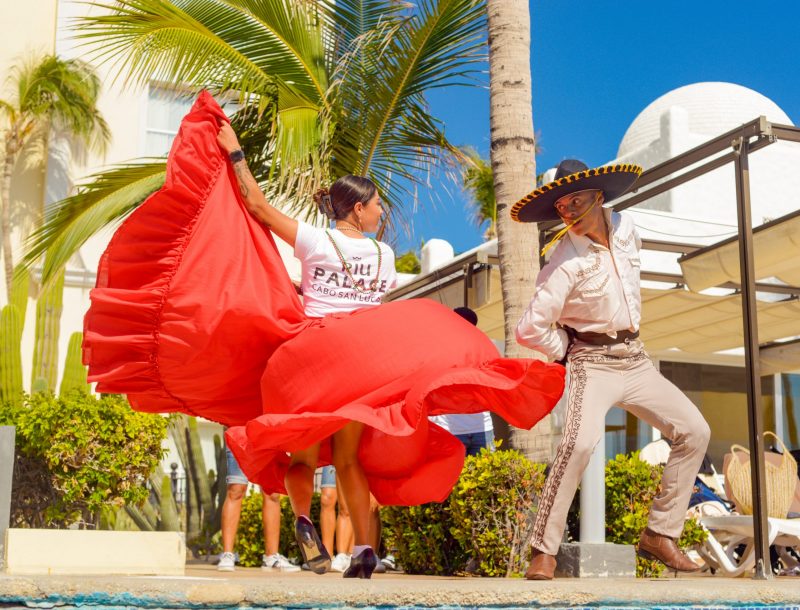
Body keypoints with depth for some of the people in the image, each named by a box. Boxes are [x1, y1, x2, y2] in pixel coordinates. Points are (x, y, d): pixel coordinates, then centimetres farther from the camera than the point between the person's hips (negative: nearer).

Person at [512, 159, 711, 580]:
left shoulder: (625, 228, 1)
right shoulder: (566, 262, -20)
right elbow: (530, 330, -21)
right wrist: (571, 353, -6)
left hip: (635, 360, 7)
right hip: (593, 364, -7)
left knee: (694, 432, 4)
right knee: (580, 441, -30)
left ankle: (660, 534, 13)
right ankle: (544, 551, -19)